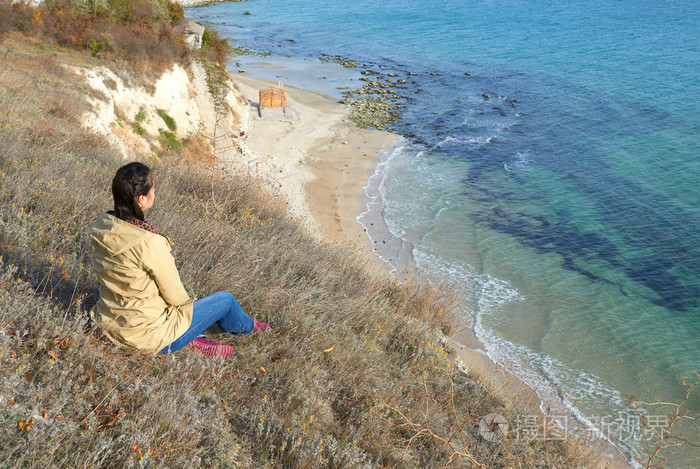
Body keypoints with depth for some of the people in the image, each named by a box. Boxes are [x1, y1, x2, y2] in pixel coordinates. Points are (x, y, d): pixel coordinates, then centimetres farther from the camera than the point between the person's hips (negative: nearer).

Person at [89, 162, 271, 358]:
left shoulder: (100, 226, -8)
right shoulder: (150, 244, -32)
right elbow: (175, 296, -18)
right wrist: (187, 303, 7)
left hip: (110, 326, 8)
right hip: (147, 337, -7)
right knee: (225, 299, 11)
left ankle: (192, 340, 21)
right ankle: (247, 327, 44)